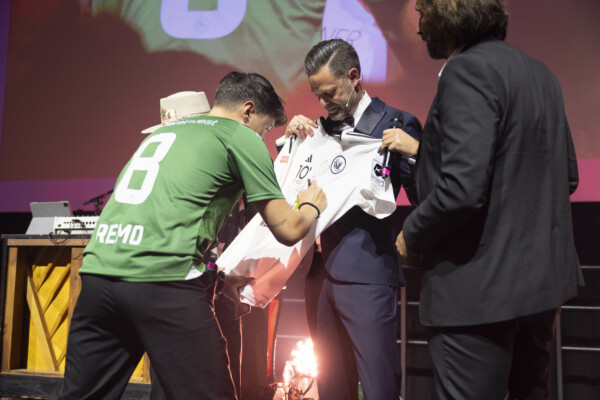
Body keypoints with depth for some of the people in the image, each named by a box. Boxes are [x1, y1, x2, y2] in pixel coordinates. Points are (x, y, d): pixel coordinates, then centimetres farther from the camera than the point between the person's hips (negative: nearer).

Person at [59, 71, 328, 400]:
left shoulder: (163, 131, 28)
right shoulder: (241, 136, 7)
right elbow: (288, 230, 6)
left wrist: (216, 274, 33)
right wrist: (311, 206, 28)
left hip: (99, 270, 8)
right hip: (162, 279, -7)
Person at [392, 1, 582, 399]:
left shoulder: (467, 69, -16)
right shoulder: (540, 74, 11)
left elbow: (461, 189, -26)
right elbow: (568, 175, 18)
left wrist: (411, 238, -9)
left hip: (481, 288, -9)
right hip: (542, 278, 9)